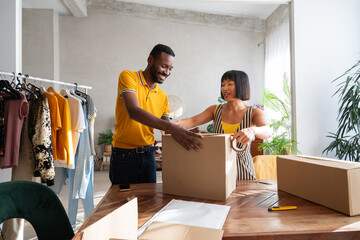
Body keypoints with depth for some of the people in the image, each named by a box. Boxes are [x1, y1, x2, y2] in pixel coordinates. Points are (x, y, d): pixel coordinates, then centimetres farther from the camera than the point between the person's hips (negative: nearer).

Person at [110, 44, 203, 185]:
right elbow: (133, 111, -26)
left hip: (148, 154, 5)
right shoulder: (128, 77, -10)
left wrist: (187, 134, -15)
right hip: (124, 154, -5)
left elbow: (166, 128, 5)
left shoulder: (163, 96, 7)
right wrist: (170, 127, -37)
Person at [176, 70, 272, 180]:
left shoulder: (254, 113, -5)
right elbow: (193, 121, -10)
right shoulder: (215, 110, 3)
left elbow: (267, 131, -23)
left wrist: (252, 130, -46)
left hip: (242, 169, -1)